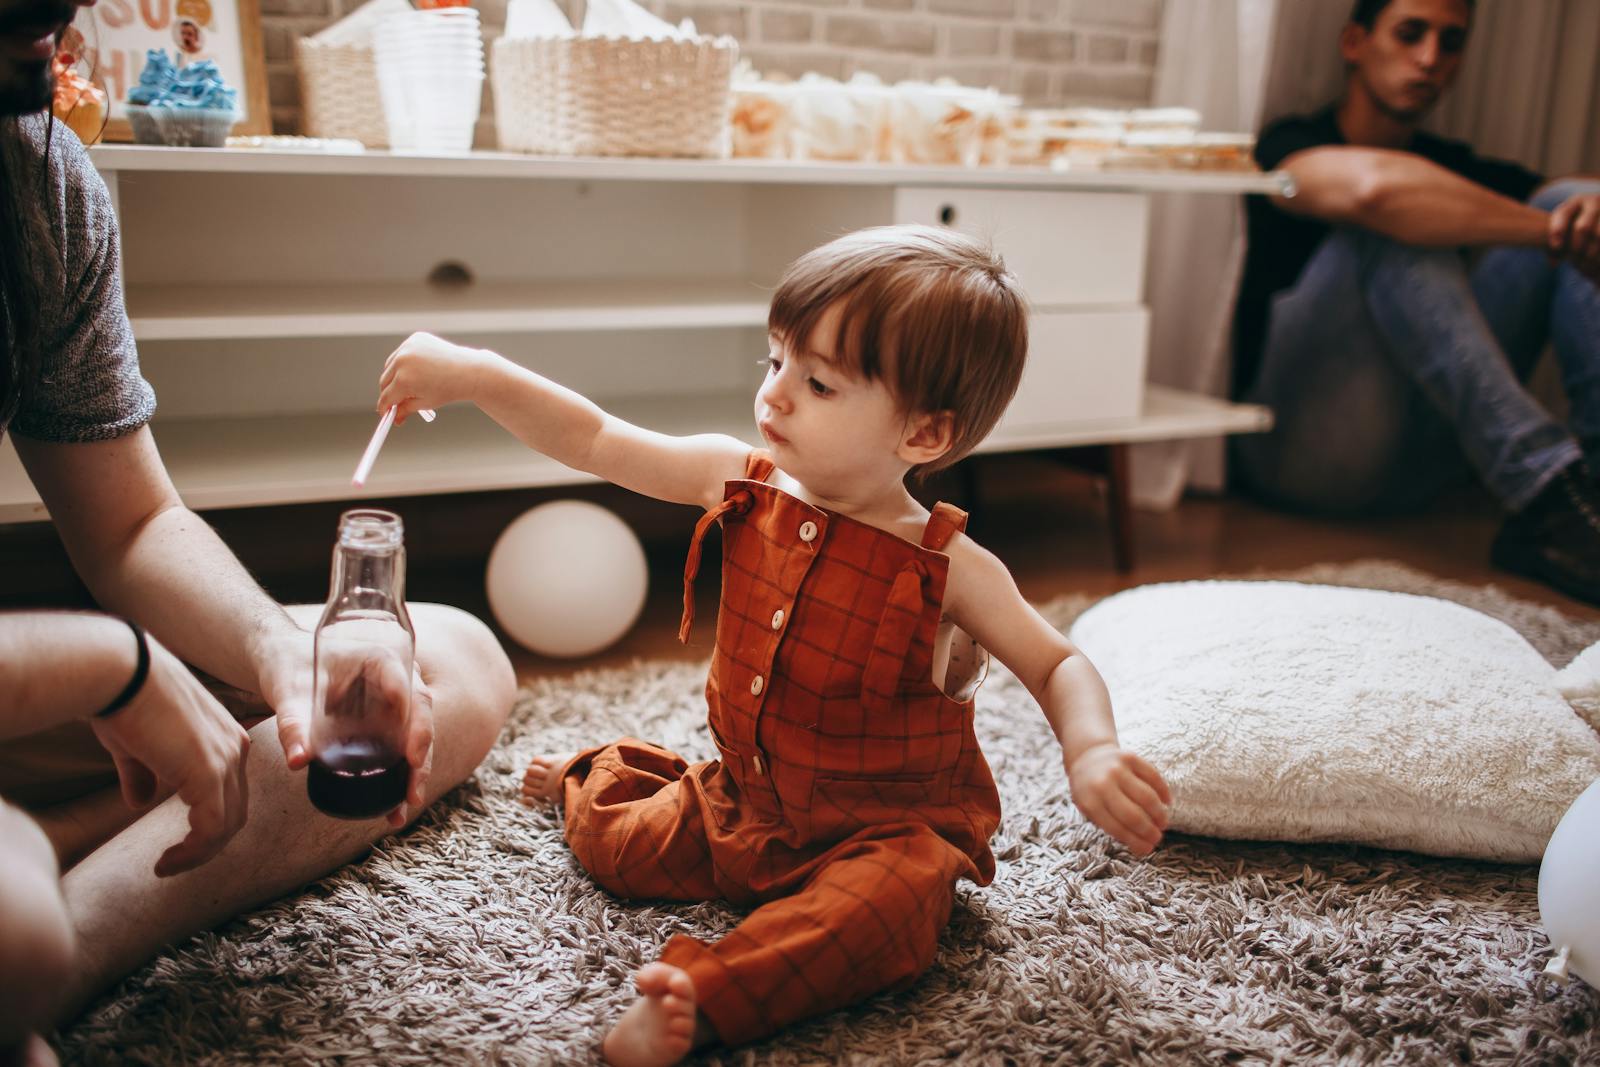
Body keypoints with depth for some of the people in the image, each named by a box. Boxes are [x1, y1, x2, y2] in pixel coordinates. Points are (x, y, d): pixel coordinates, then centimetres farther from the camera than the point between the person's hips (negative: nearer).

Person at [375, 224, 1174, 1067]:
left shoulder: (949, 569, -19)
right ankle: (594, 773, 41)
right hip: (741, 807, 5)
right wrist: (476, 375, -17)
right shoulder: (742, 483, -8)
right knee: (612, 844, 9)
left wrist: (1091, 753, -32)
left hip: (882, 830, -4)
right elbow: (593, 442, -6)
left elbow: (1059, 667, -11)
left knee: (886, 900, -34)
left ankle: (707, 996, -38)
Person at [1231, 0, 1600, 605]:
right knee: (1394, 225, -26)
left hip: (1419, 459, 6)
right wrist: (1549, 231, -20)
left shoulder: (1458, 173, 20)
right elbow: (1373, 186, -26)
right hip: (1300, 451, -5)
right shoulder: (1289, 146, 0)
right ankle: (1544, 499, -39)